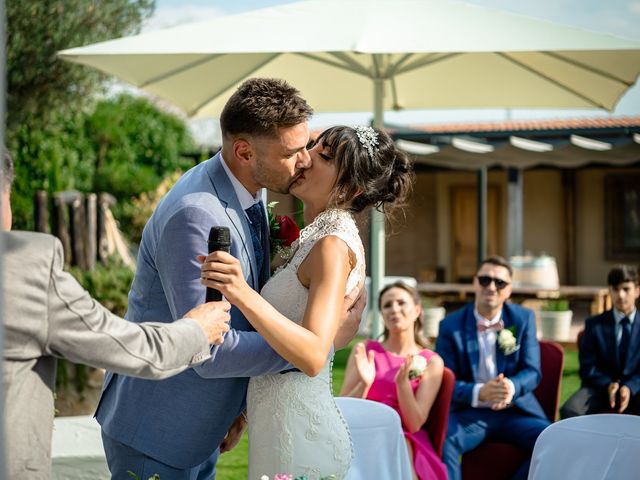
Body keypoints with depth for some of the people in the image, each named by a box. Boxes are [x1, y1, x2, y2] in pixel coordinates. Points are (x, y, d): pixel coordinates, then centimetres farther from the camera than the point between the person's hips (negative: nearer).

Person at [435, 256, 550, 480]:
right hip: (470, 412, -2)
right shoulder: (451, 325, 0)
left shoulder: (524, 318, 5)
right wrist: (479, 392, -27)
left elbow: (532, 371, -1)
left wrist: (512, 387, -27)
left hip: (516, 411, 2)